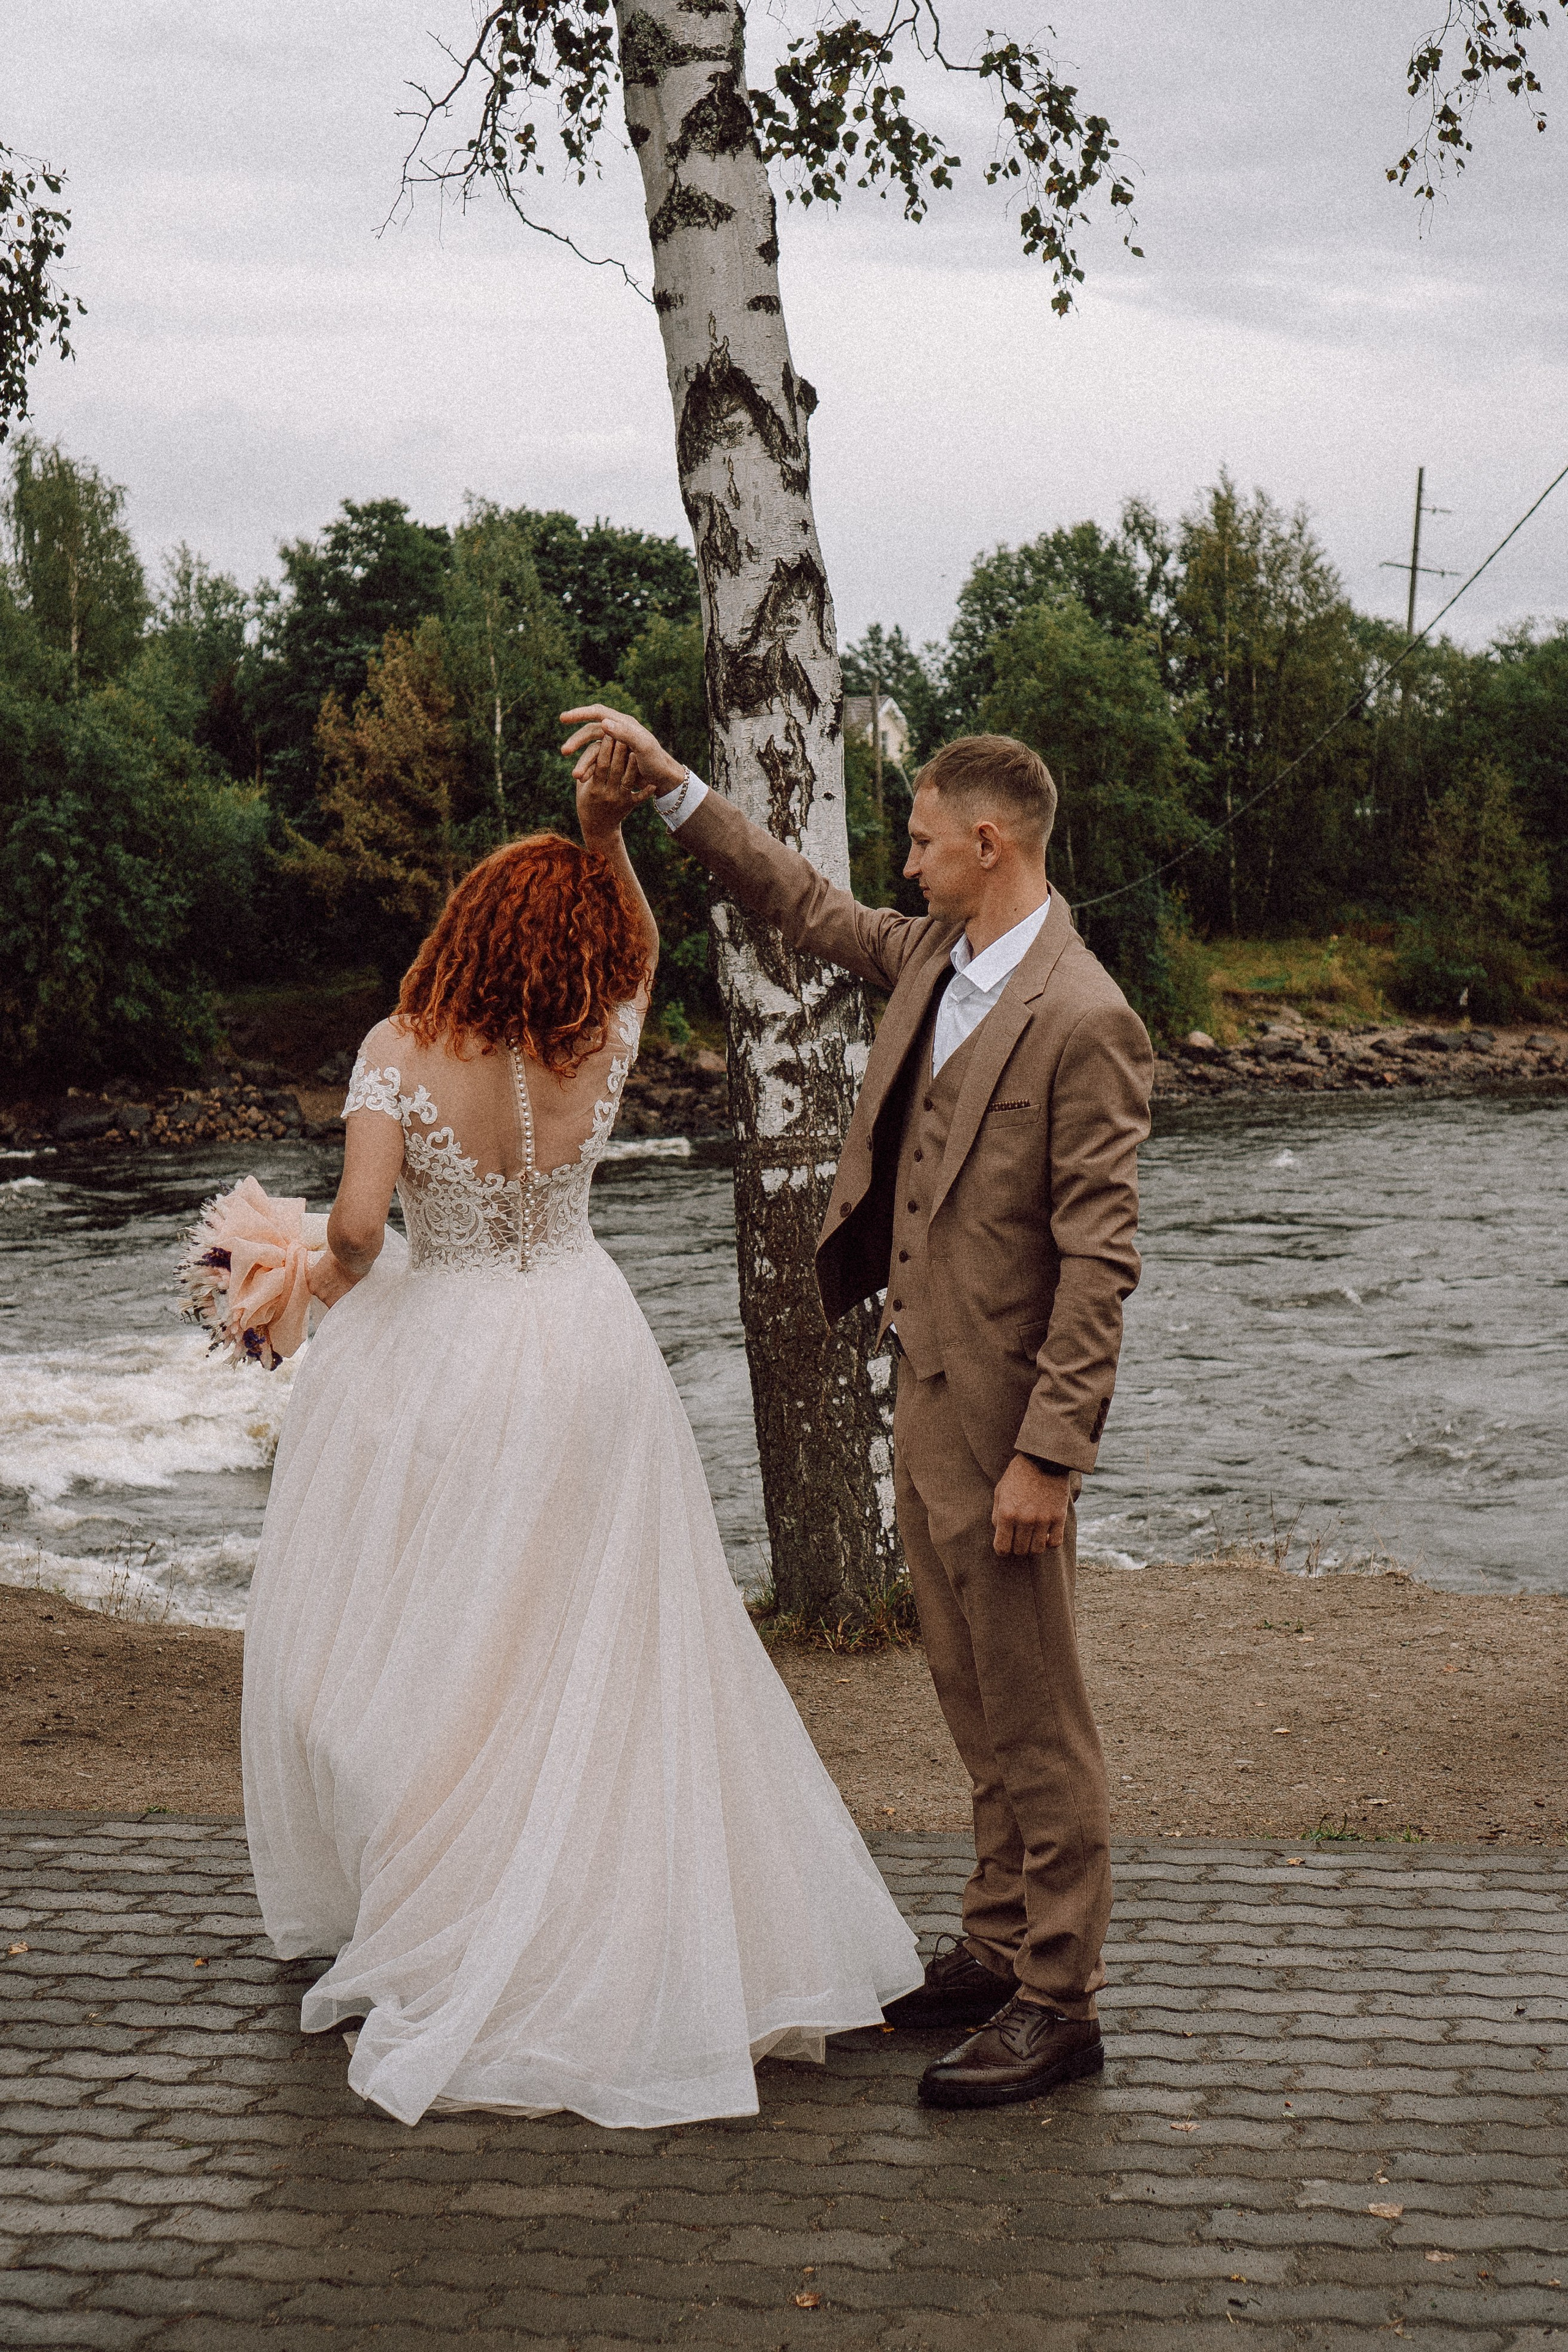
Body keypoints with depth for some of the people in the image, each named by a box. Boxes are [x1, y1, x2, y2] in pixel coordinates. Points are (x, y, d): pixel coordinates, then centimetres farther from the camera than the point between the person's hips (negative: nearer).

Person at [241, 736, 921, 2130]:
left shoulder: (403, 1053, -15)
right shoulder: (599, 1049, -7)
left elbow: (358, 1217, -20)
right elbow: (641, 947, 14)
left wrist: (340, 1276, 1)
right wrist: (607, 829, 3)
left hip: (432, 1358, -2)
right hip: (582, 1352, 3)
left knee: (419, 1647, 11)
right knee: (601, 1651, 13)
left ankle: (408, 1923, 21)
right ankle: (608, 1923, 22)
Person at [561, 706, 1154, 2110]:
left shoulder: (1082, 1020, -19)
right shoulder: (933, 960, 6)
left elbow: (1099, 1257, -20)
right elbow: (802, 904, 24)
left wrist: (1048, 1453, -21)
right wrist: (672, 788, 18)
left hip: (1003, 1413, -9)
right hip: (927, 1394, 9)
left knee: (1035, 1714, 1)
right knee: (977, 1705, 18)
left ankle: (1059, 2003, 12)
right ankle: (999, 1949, 31)